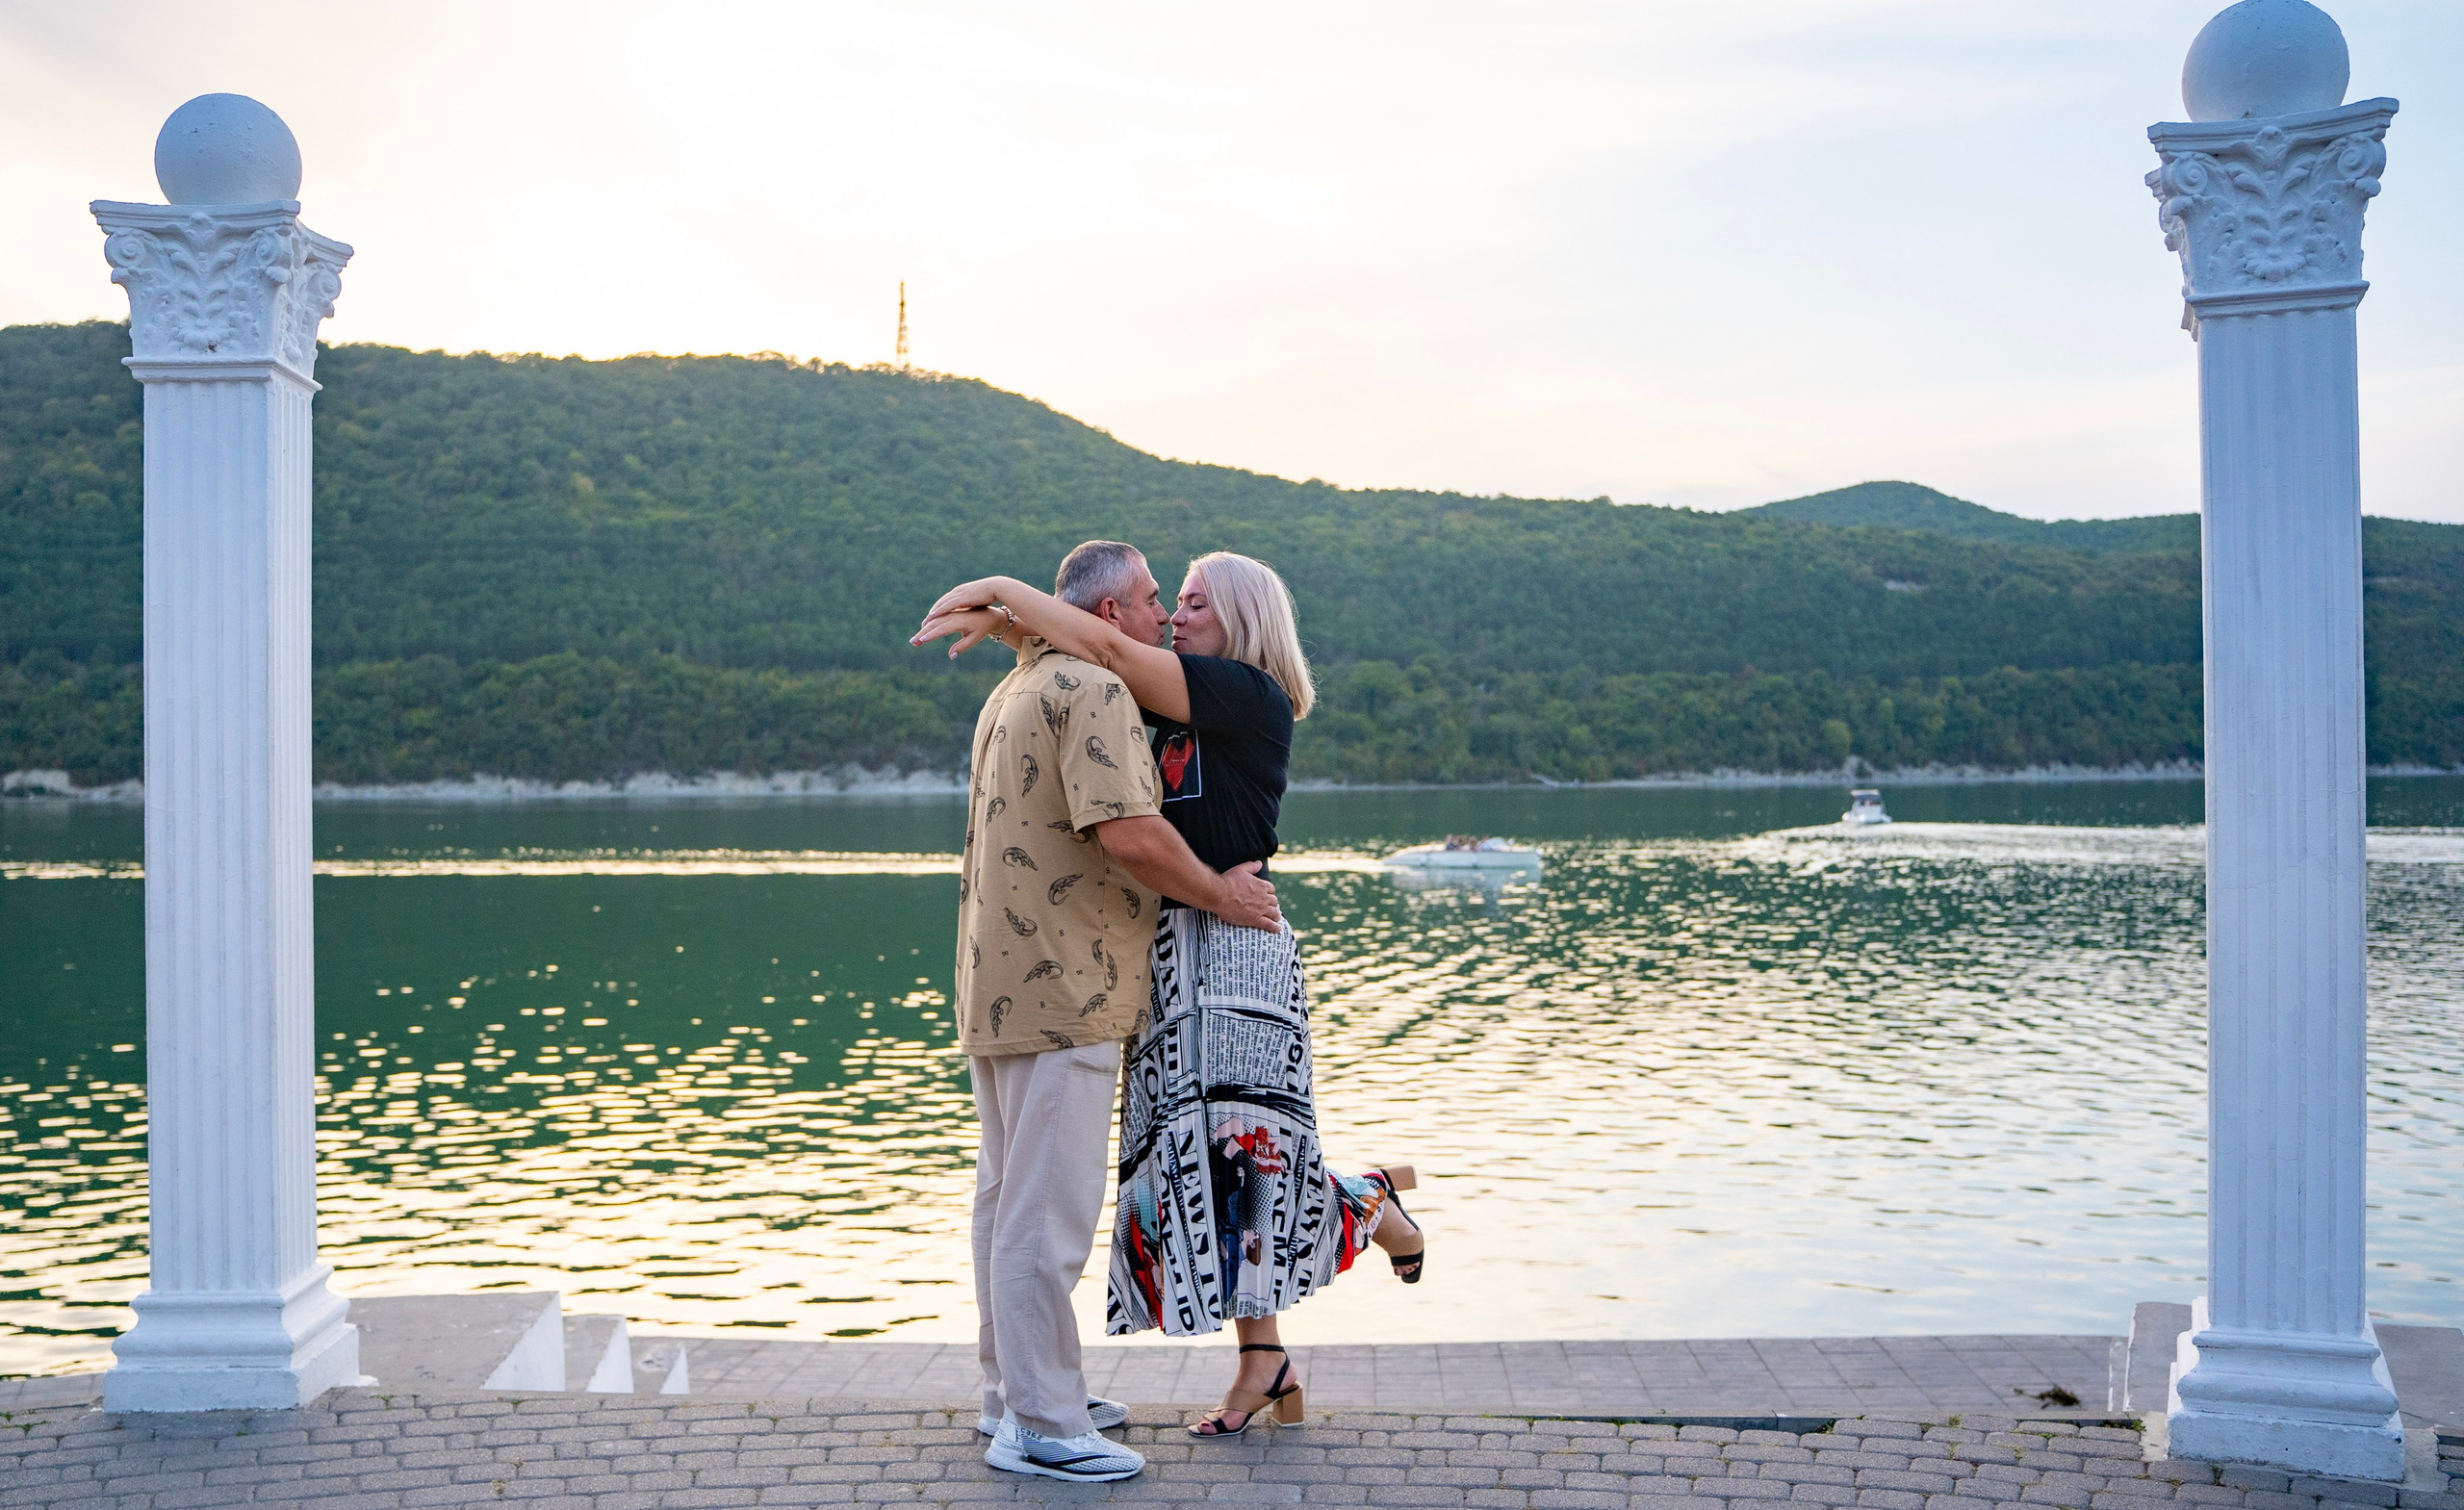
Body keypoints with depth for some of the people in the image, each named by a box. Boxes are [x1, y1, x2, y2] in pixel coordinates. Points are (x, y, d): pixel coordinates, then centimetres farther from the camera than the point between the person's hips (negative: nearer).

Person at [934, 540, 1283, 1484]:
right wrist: (1220, 893, -11)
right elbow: (1131, 836, -24)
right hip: (1063, 990, -11)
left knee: (1008, 1195, 16)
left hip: (1001, 982, 11)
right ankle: (1042, 1427, 0)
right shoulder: (1094, 691, -13)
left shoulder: (1011, 692, 20)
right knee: (1048, 1209, -6)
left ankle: (1016, 1392, 27)